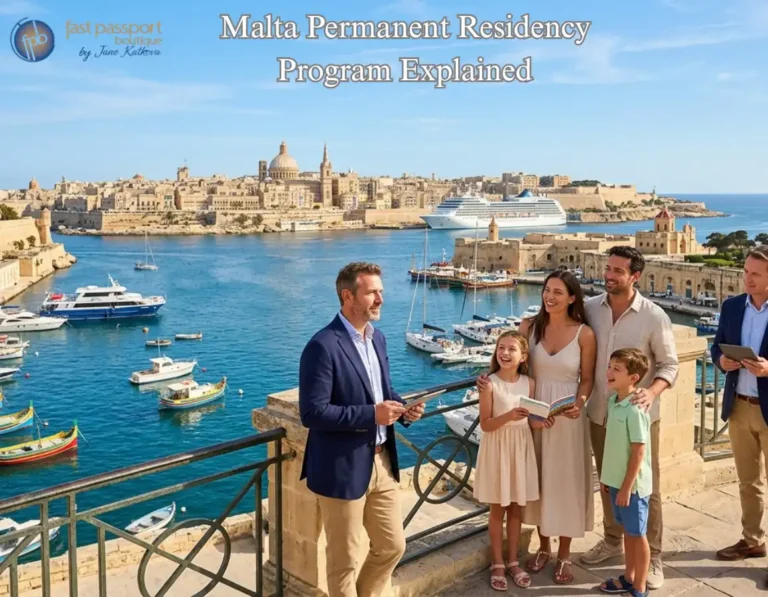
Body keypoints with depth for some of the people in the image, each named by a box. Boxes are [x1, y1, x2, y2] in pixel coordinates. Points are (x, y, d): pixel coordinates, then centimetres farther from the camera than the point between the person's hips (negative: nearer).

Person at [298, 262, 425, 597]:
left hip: (382, 461, 8)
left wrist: (402, 408, -4)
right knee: (344, 560, 10)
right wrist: (371, 415, -25)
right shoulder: (323, 346, -20)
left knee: (392, 546, 19)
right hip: (343, 468, -8)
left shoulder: (377, 338, 7)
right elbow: (312, 413, -23)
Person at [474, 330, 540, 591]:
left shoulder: (529, 383, 0)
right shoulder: (490, 384, -12)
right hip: (497, 448, -3)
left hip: (521, 448, 4)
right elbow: (485, 424, -13)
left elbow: (531, 420, 7)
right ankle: (497, 564, 20)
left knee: (516, 508, 13)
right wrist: (508, 416, -28)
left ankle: (513, 561, 26)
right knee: (498, 509, 7)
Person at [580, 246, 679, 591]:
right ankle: (612, 540, 39)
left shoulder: (654, 317, -14)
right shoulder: (590, 309, -4)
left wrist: (652, 392, -25)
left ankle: (652, 557, 21)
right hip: (599, 414, 4)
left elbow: (670, 364, -8)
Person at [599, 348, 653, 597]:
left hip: (632, 484, -8)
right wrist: (606, 476, 16)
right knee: (627, 532, 21)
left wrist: (627, 487, -19)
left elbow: (639, 451, -21)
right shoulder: (613, 401, 3)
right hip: (616, 480, 8)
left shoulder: (635, 409, -23)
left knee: (637, 535, 7)